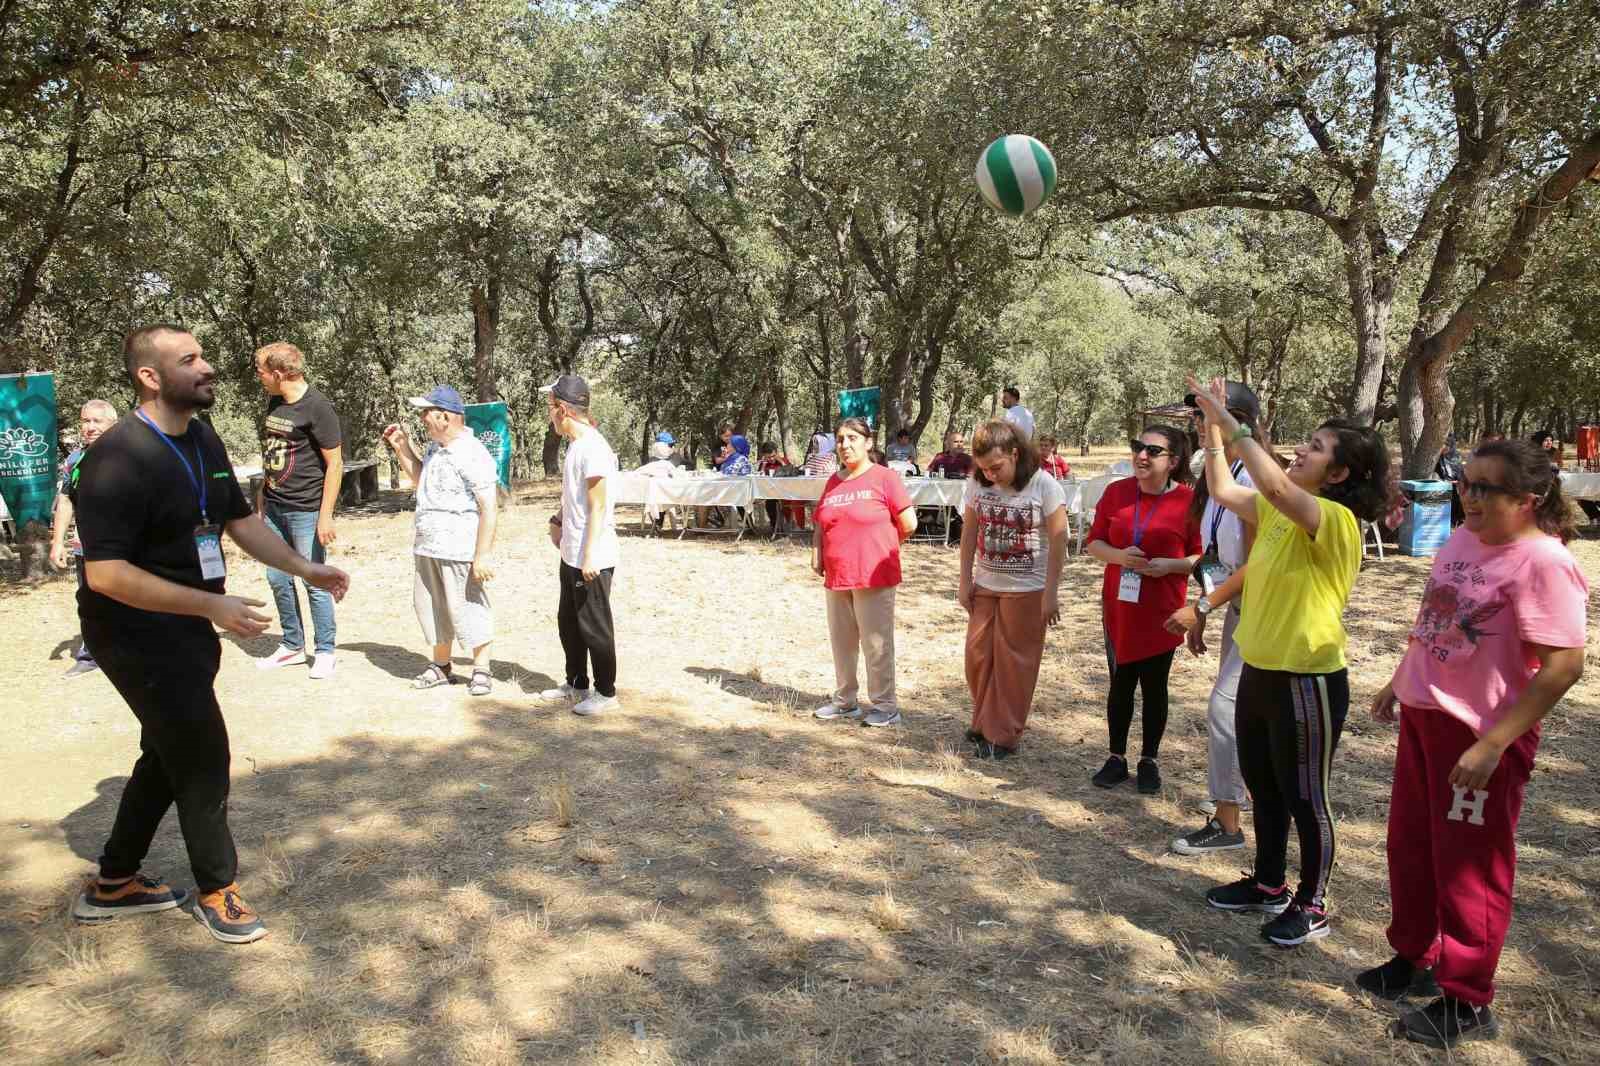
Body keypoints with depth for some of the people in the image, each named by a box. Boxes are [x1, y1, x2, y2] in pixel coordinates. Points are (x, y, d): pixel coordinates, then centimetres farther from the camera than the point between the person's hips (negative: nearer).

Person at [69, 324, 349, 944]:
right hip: (137, 632, -9)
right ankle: (217, 891, 17)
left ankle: (114, 884, 37)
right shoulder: (119, 457, -23)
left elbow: (240, 519, 15)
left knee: (170, 754, 20)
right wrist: (213, 605, -29)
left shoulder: (204, 442, 4)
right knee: (203, 757, -3)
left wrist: (305, 569, 5)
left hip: (184, 627, 9)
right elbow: (105, 573, -28)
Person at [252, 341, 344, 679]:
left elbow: (335, 463, -14)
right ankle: (293, 646, 27)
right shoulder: (275, 403, 10)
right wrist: (262, 494, 18)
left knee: (314, 582, -1)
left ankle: (325, 651, 12)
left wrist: (325, 516, -17)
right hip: (274, 507, 8)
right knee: (277, 579, 13)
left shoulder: (317, 407, -14)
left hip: (305, 510, -8)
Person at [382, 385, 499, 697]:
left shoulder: (473, 455, -17)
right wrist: (402, 447, 17)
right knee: (432, 607, 16)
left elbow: (488, 509, -19)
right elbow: (419, 480, 30)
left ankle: (482, 671, 14)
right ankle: (441, 666, 30)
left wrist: (483, 556, -22)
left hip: (459, 551, -9)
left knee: (468, 609, 0)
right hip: (427, 547, 9)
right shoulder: (435, 448, 11)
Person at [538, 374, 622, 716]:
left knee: (595, 625, 1)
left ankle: (606, 692, 13)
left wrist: (590, 557, -22)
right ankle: (576, 685, 33)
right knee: (568, 622, 20)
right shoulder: (575, 444, 12)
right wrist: (560, 519, 9)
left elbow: (598, 507, -21)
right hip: (572, 555, 10)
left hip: (592, 558, -10)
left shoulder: (592, 447, -19)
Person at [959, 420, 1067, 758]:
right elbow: (969, 533, 5)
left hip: (1026, 590, -4)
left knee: (1013, 663, 2)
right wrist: (965, 581, 4)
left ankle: (1002, 736, 14)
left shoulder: (1043, 485, -15)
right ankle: (984, 723, 26)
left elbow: (1058, 540, -12)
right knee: (977, 656, 8)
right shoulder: (977, 483, -3)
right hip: (985, 586, 5)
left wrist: (1051, 593, -13)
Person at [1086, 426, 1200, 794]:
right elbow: (1094, 543, 4)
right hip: (1118, 607, 2)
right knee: (1120, 683, 11)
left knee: (1154, 685, 10)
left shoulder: (1189, 500, -9)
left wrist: (1170, 565, -21)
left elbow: (1203, 556, -5)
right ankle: (1117, 758, 23)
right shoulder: (1115, 492, 0)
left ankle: (1149, 760, 25)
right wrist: (1119, 555, -15)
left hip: (1161, 611, -2)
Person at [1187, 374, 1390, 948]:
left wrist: (1229, 421, -31)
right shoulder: (1278, 511, 5)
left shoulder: (1337, 519, -20)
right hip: (1259, 671, 9)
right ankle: (1269, 884, 39)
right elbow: (1224, 490, 12)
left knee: (1303, 797, 7)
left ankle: (1313, 905, 26)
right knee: (1263, 786, 21)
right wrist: (1212, 426, 1)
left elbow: (1275, 486, -37)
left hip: (1308, 681, -9)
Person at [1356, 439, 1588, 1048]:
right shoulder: (1463, 539, 5)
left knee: (1469, 865, 6)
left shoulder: (1543, 563, -20)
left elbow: (1563, 667, -24)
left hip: (1480, 734, -8)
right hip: (1422, 715, 8)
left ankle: (1467, 1002, 23)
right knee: (1410, 845, 19)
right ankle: (1415, 958, 38)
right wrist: (1399, 681, 19)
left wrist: (1491, 746, -25)